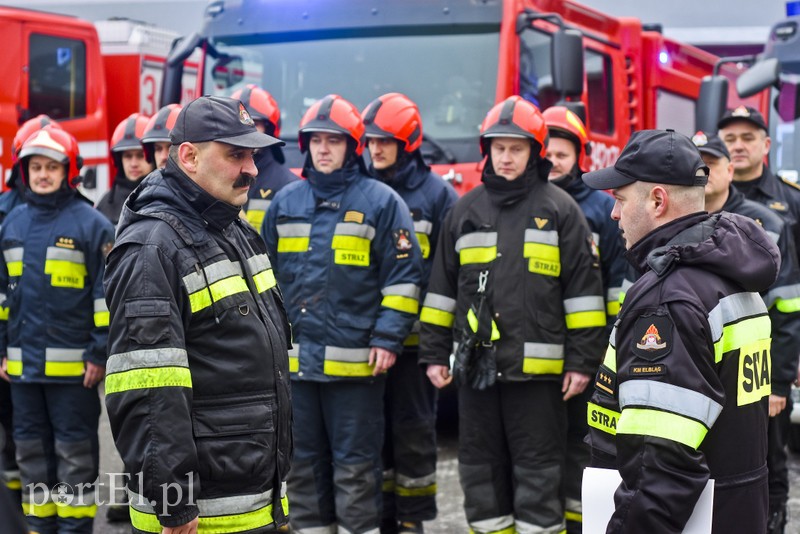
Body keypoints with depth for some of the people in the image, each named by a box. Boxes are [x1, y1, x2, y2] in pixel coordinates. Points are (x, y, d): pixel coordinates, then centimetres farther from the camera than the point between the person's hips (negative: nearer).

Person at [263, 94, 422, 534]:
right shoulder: (286, 202, 11)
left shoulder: (381, 201, -3)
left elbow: (403, 277, -4)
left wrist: (387, 338, -10)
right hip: (295, 359, 5)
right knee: (303, 463, 13)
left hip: (355, 361, -4)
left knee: (355, 466, 2)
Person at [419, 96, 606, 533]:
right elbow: (442, 287, 14)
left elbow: (582, 288, -1)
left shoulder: (559, 209, 0)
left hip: (536, 366, -4)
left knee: (539, 472, 2)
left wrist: (582, 360, -5)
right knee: (481, 469, 11)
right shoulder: (466, 210, 11)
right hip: (476, 364, 4)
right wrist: (434, 353, 10)